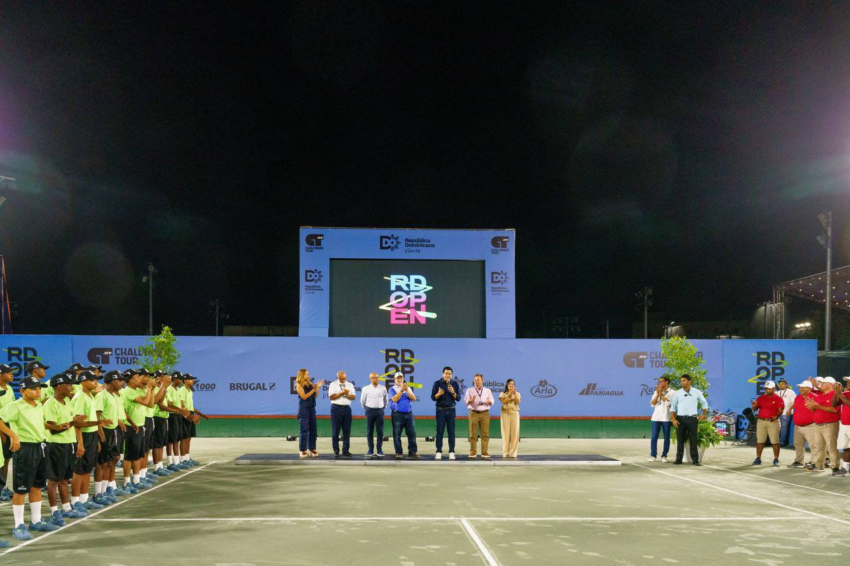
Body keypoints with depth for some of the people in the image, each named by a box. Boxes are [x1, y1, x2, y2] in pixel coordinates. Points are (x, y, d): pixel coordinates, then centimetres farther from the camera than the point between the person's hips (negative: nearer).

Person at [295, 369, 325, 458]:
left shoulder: (310, 384, 12)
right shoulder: (299, 385, -5)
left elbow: (315, 396, 12)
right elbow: (304, 397, -14)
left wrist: (318, 388, 1)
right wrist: (313, 389, -16)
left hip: (311, 408, 6)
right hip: (303, 408, -6)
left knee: (313, 429, 5)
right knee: (304, 430, -4)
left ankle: (312, 449, 11)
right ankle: (303, 450, 0)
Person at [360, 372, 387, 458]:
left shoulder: (383, 388, 1)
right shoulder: (366, 389, 0)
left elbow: (385, 399, 15)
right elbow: (362, 400, 11)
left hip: (380, 410, 0)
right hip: (370, 410, 0)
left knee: (380, 431, -1)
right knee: (369, 431, 2)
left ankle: (380, 450, 3)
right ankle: (370, 450, 7)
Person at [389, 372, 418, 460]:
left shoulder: (408, 388, 14)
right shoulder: (392, 389, 3)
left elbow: (413, 398, 1)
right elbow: (395, 399, -13)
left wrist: (407, 390, -12)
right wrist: (402, 390, -18)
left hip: (409, 414, 3)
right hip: (397, 414, -3)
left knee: (412, 433, -2)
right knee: (397, 434, -2)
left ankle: (413, 452, 1)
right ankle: (399, 453, 5)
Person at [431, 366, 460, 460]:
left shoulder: (455, 384, 4)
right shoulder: (437, 383, 0)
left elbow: (458, 398, 0)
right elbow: (433, 397, -2)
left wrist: (453, 392, -19)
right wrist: (438, 394, -23)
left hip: (451, 410, 1)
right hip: (440, 410, -1)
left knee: (451, 432, 0)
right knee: (440, 432, -2)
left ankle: (451, 452, 2)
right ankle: (439, 452, 1)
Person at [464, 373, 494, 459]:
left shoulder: (487, 390, 13)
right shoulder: (470, 390, 7)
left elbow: (492, 401, 12)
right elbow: (466, 401, 0)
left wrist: (489, 401, -11)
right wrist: (471, 400, -21)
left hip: (485, 413, 1)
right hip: (474, 413, -1)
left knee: (485, 434, -5)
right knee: (473, 434, -4)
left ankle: (484, 453, -3)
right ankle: (473, 453, 0)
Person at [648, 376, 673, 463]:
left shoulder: (671, 392, 1)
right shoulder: (656, 392, 14)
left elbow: (668, 403, -12)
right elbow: (652, 404, 6)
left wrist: (660, 393, -8)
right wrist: (657, 394, -5)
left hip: (666, 418, -3)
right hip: (656, 417, 3)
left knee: (666, 437, 1)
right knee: (654, 437, -2)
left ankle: (664, 456, 7)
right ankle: (653, 455, 0)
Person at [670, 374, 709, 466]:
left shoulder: (697, 392, 6)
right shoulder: (677, 393, 5)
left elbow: (704, 403, 18)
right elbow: (673, 407, 5)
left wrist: (704, 414, 6)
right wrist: (673, 419, -7)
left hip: (692, 419, 0)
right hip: (680, 419, 1)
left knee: (693, 441, -2)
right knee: (680, 440, 2)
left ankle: (695, 460, 1)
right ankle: (679, 460, 6)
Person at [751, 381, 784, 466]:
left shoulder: (778, 399, 0)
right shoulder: (760, 398, 11)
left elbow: (781, 410, -7)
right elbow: (755, 409, 10)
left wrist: (776, 416, -26)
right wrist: (754, 405, -13)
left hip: (773, 422, -3)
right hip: (761, 421, 4)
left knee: (775, 441, -2)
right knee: (759, 441, 5)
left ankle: (776, 459, 4)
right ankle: (758, 458, 11)